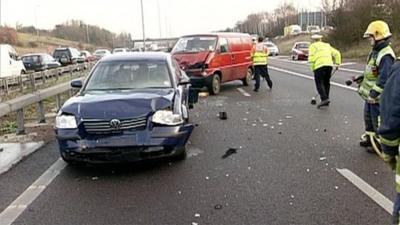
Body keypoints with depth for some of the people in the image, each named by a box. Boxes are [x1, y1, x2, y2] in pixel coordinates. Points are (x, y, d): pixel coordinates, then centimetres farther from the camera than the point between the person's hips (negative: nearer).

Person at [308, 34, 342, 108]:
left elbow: (311, 58, -2)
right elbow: (337, 53, 18)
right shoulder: (327, 45, 29)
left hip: (319, 66, -5)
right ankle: (326, 100, 16)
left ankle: (324, 99, -16)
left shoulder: (313, 46, 14)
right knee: (326, 83, 15)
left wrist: (313, 69, 3)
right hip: (329, 64, 5)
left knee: (319, 83, -1)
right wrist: (337, 64, 16)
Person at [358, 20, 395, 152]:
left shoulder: (386, 56, -24)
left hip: (378, 96, -10)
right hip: (370, 94, 10)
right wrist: (359, 79, 20)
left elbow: (384, 79, -28)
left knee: (378, 121, 3)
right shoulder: (375, 51, 9)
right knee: (368, 117, 22)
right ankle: (369, 137, 39)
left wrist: (373, 94, -27)